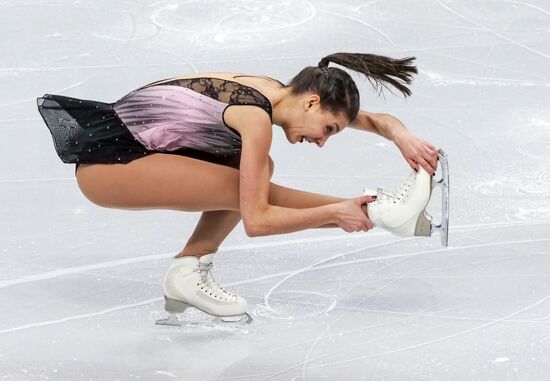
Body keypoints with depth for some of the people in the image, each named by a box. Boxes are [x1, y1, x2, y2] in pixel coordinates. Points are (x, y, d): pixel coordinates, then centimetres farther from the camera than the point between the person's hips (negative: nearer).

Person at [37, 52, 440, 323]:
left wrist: (401, 135, -4)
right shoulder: (258, 117, -20)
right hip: (105, 160, -10)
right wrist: (335, 213, -17)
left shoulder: (277, 93, 6)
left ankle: (190, 269, 3)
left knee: (257, 172, 7)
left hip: (131, 143, 10)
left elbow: (372, 119, 15)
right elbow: (256, 221, -22)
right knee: (248, 191, -19)